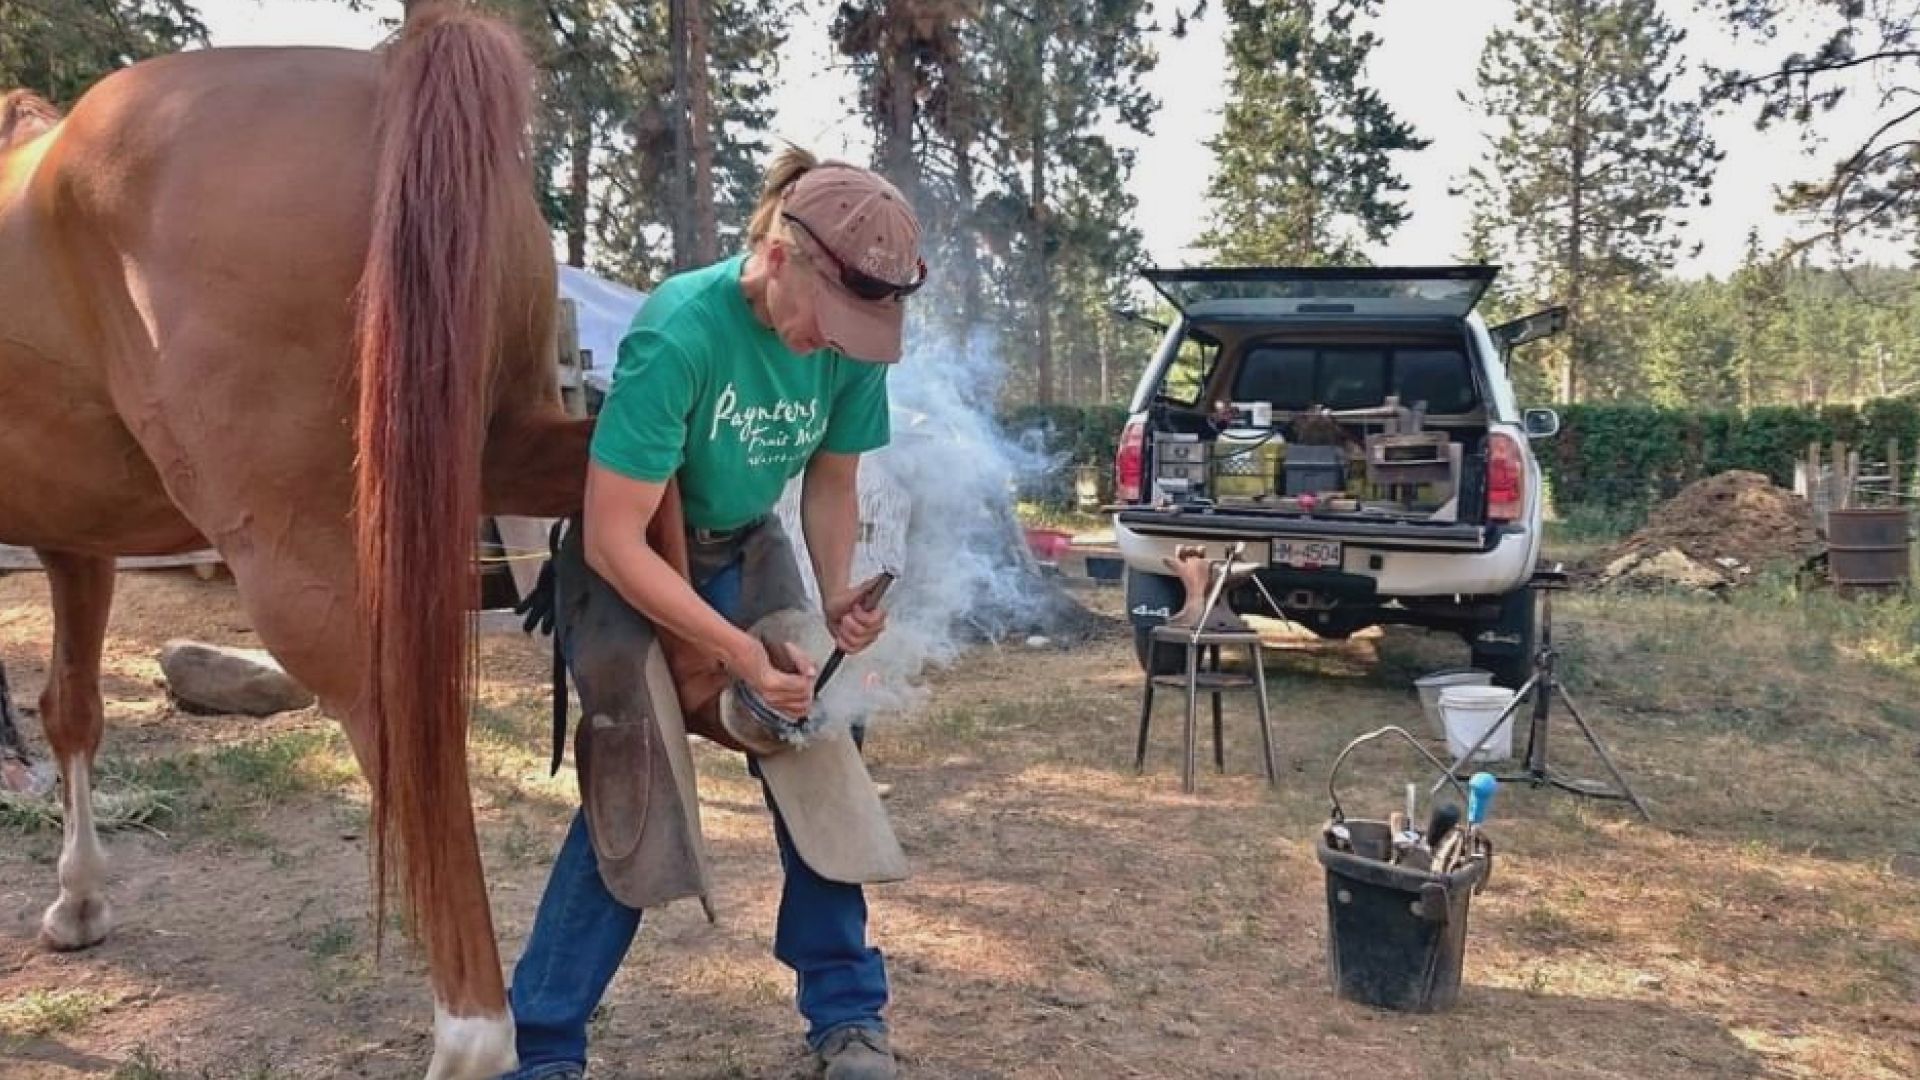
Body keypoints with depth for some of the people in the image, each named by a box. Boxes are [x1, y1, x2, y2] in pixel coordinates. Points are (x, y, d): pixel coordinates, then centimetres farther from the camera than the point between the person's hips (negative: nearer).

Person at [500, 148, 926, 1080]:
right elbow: (612, 542, -32)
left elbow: (832, 479, 0)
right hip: (631, 570, -5)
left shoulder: (852, 347, -17)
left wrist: (837, 597, -17)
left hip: (743, 556, 5)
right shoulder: (679, 334, -34)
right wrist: (740, 652, -32)